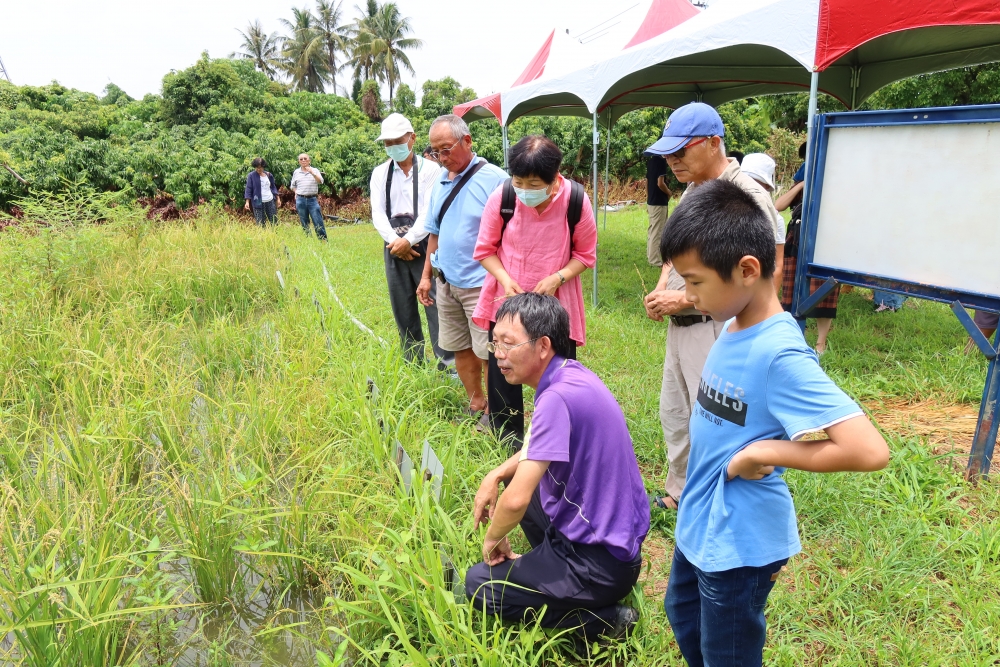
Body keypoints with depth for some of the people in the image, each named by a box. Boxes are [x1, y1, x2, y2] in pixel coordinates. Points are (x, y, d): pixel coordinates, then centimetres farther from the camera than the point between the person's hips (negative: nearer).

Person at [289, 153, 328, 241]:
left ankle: (324, 240, -3)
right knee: (304, 224, 7)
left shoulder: (315, 170, 3)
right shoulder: (296, 172, 10)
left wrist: (312, 173, -24)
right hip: (300, 200, 2)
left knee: (318, 223, -7)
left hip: (312, 199, -2)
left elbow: (320, 182, -12)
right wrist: (297, 193, 3)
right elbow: (292, 186, 20)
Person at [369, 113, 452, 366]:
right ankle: (413, 363, 22)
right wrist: (395, 241, -11)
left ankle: (447, 365, -4)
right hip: (394, 246, 5)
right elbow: (378, 213, 3)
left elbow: (430, 212, -10)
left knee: (435, 304, -9)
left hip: (424, 244, -4)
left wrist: (408, 241, -15)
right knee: (402, 308, 10)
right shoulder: (380, 173, 11)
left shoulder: (429, 169, -2)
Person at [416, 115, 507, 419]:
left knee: (487, 353, 1)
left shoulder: (494, 179, -12)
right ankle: (475, 402, 31)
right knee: (460, 349, 15)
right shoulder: (441, 180, 9)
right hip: (446, 281, 7)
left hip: (480, 283, -7)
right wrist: (426, 275, 16)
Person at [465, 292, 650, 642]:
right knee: (516, 483, 22)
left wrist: (493, 538, -8)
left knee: (478, 584, 1)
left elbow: (516, 501, -29)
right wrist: (496, 475, 4)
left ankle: (601, 620, 0)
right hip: (619, 533, 9)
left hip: (601, 565, -9)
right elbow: (543, 446, 19)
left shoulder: (558, 398, -28)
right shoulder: (572, 374, 0)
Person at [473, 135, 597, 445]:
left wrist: (557, 278, -19)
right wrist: (506, 280, -18)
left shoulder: (576, 201, -15)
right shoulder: (500, 198, -15)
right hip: (507, 301, 1)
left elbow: (585, 254, -3)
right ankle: (507, 443, 25)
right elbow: (485, 250, -2)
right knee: (502, 374, 5)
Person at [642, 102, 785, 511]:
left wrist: (683, 300, -20)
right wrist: (661, 289, 2)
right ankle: (679, 493, 39)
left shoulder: (748, 197, -18)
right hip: (679, 326, 9)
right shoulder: (692, 189, 10)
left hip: (716, 330, -9)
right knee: (674, 413, 20)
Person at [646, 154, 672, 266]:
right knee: (657, 232, -4)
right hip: (659, 202, -9)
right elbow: (660, 183, -22)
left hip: (651, 201, 9)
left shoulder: (650, 160, 9)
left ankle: (650, 256, 24)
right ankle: (654, 260, 0)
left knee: (652, 230, 16)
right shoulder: (661, 161, -17)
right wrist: (668, 192, -4)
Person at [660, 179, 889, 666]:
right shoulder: (733, 327, -4)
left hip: (738, 544, -8)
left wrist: (762, 453, -26)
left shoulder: (779, 354, -29)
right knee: (683, 619, 30)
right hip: (699, 524, 8)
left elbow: (869, 451, -34)